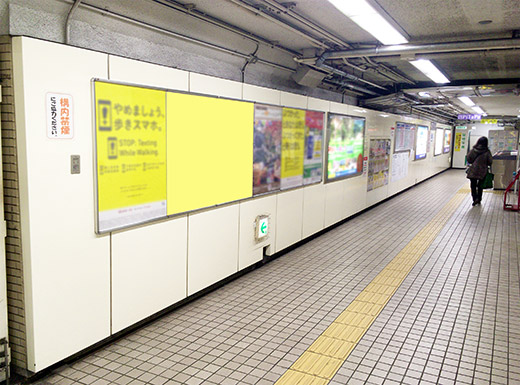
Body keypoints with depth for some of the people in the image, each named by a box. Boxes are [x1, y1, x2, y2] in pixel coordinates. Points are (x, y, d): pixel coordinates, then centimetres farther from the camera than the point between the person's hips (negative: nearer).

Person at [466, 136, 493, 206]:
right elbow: (490, 162, -5)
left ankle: (475, 198, -8)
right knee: (480, 186, 15)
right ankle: (479, 200, 21)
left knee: (473, 186, 7)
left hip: (473, 171, -1)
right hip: (482, 172, 1)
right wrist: (484, 163, 15)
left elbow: (468, 158, -2)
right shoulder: (487, 151, -10)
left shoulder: (473, 150, -8)